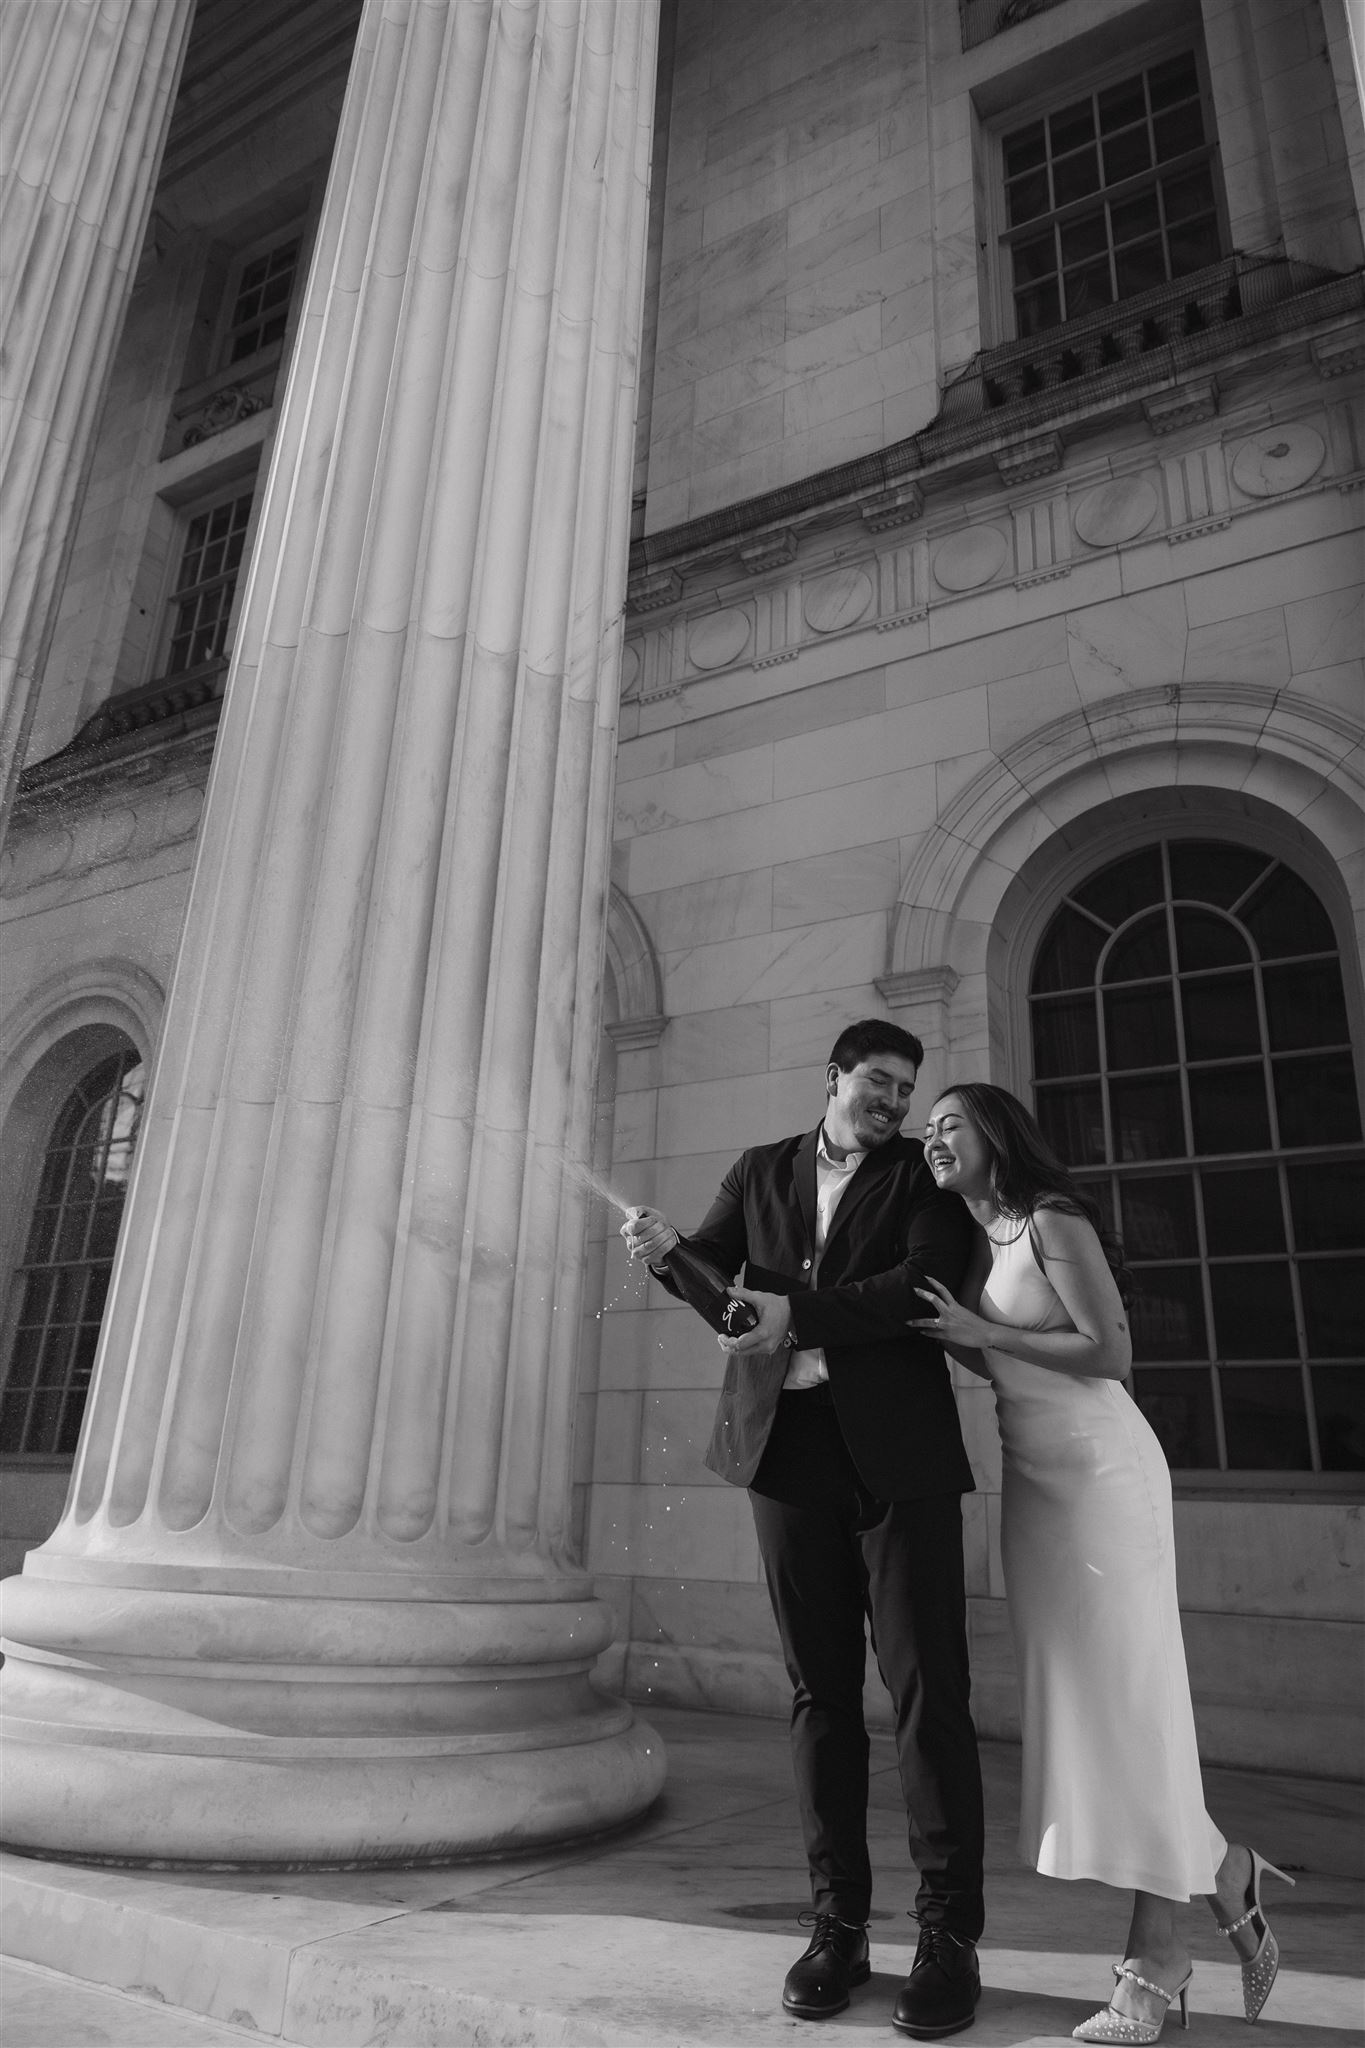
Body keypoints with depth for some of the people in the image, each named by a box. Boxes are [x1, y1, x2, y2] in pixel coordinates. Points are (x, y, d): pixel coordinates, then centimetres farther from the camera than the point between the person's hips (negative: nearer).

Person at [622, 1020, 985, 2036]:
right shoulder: (760, 1171, 14)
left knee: (927, 1687, -1)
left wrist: (795, 1314, -19)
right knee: (820, 1690, 9)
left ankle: (950, 1935, 11)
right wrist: (668, 1249, -14)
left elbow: (927, 1284, -9)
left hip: (897, 1449, -2)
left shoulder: (923, 1173, 6)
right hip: (789, 1446, 2)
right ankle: (839, 1924, 20)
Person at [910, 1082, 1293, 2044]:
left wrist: (983, 1331, -17)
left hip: (1101, 1472, -8)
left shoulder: (1054, 1221, -12)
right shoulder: (977, 1246, 11)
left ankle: (1155, 1958, 10)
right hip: (1033, 1481, 8)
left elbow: (1111, 1354, -18)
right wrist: (943, 1331, 3)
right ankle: (1222, 1877, 24)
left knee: (1123, 1695, -3)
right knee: (1075, 1701, 9)